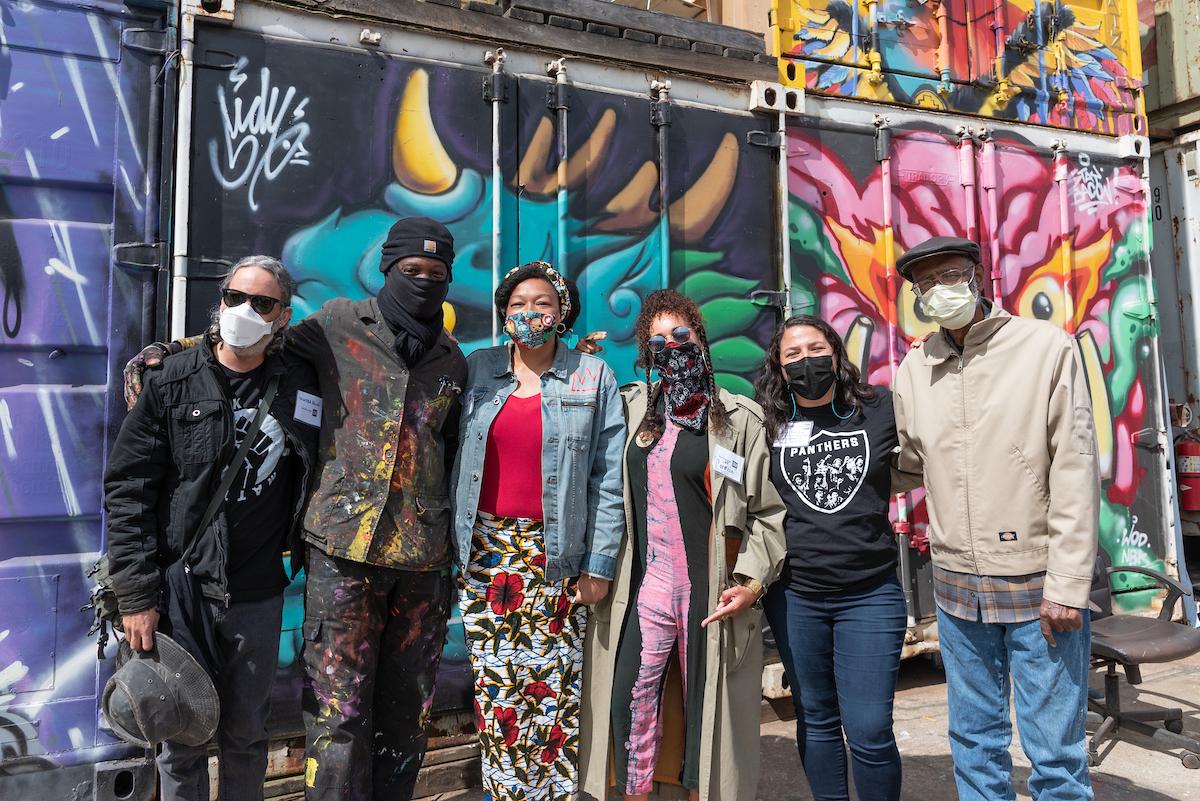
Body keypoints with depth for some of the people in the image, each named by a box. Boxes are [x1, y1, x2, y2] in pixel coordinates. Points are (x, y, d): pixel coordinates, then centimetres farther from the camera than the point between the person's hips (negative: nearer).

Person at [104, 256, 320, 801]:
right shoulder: (173, 382, -3)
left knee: (246, 735, 15)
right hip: (181, 590, -1)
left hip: (257, 594, 1)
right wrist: (136, 593, -7)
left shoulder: (298, 386, 1)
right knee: (183, 736, 10)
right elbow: (127, 488, -4)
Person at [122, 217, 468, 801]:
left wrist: (456, 553, 16)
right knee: (338, 708, -2)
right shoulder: (337, 325, 5)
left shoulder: (452, 362, 13)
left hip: (424, 556, 3)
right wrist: (160, 353, 3)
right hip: (344, 545, -3)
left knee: (407, 707, 12)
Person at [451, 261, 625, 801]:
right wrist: (454, 544, 1)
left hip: (555, 554, -2)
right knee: (494, 686, 8)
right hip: (485, 550, 2)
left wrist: (600, 564, -7)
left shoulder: (593, 377, 1)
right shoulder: (477, 370, 7)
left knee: (552, 688, 2)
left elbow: (608, 478, -2)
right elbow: (456, 460, 7)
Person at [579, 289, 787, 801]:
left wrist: (753, 581, -9)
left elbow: (767, 510, -1)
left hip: (713, 593, -2)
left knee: (705, 710, 8)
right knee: (631, 704, 1)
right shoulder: (632, 409, 9)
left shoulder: (739, 418, -1)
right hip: (644, 590, 3)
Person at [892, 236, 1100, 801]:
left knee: (1053, 749, 6)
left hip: (1037, 584, -4)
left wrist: (1068, 583, -12)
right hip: (956, 585, 4)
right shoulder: (914, 368, 5)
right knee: (975, 740, 17)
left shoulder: (1047, 347, -6)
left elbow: (1075, 473, -9)